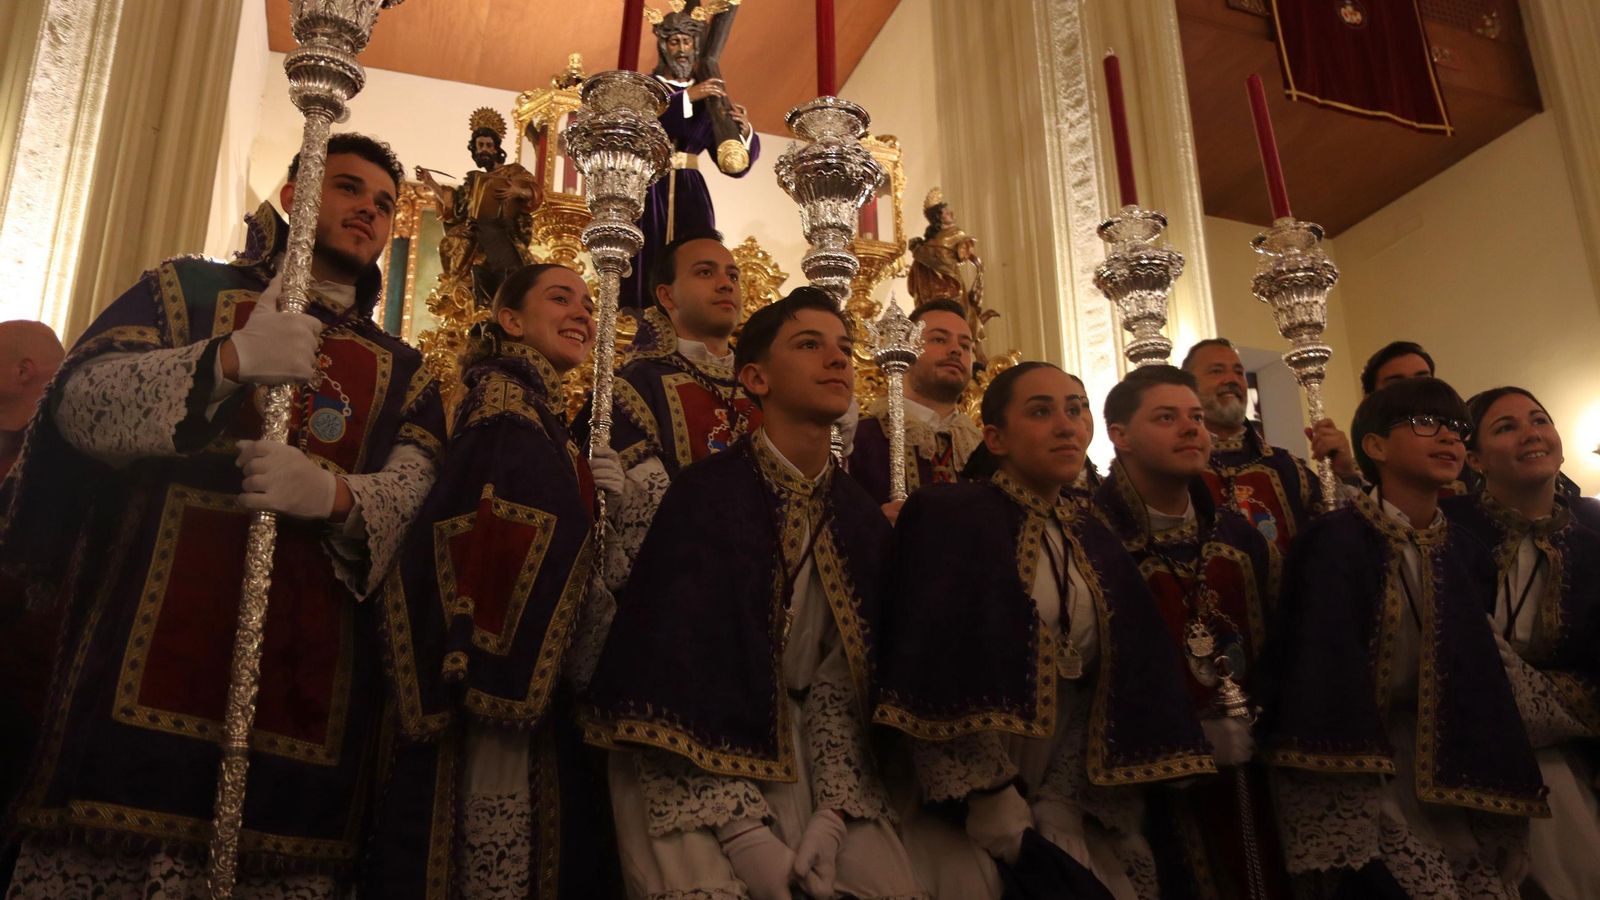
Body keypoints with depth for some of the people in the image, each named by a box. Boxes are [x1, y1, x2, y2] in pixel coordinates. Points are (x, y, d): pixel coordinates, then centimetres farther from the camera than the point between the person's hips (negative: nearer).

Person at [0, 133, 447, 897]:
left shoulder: (400, 371, 19)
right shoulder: (186, 290, 15)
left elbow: (421, 492, 2)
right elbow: (78, 402, 0)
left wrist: (334, 495, -19)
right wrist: (225, 360, -15)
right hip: (153, 642, -1)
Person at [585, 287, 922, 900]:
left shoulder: (861, 518, 3)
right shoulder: (704, 495, -13)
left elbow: (846, 674, 0)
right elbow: (673, 661, -17)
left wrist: (832, 812, -13)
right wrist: (745, 831, -21)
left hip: (798, 752, 5)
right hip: (690, 766, -4)